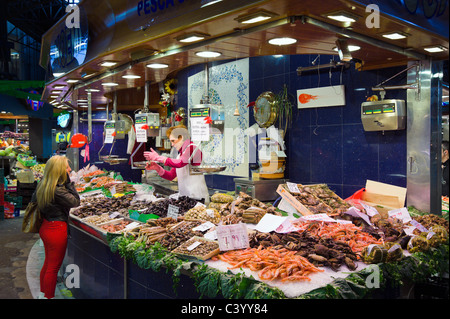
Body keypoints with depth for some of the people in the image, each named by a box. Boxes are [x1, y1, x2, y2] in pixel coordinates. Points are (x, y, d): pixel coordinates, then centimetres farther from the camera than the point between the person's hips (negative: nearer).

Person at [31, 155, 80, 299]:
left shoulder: (42, 185, 1)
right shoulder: (57, 190, -26)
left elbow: (34, 199, 14)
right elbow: (75, 201, -18)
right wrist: (69, 182, -18)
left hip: (45, 227, 9)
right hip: (57, 229, -9)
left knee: (48, 263, 23)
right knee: (54, 267, 5)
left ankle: (42, 294, 38)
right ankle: (48, 296, 18)